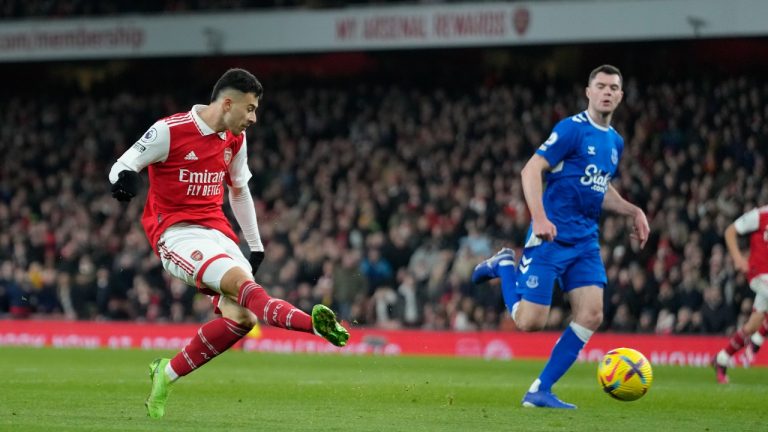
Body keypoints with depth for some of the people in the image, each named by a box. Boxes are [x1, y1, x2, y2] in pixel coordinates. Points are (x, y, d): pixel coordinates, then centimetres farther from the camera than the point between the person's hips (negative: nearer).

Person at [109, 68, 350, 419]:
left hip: (216, 230, 7)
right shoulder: (169, 131, -9)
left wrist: (255, 244, 26)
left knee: (241, 317, -11)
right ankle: (315, 323, -53)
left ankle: (167, 374, 5)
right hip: (175, 232, -7)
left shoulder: (235, 139, 11)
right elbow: (123, 165, -7)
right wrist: (124, 177, -33)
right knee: (242, 281, -30)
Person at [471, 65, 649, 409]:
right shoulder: (572, 128, -10)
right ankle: (505, 265, 21)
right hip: (551, 237, -7)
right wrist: (539, 218, -27)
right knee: (530, 322, -9)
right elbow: (531, 170, -16)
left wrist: (633, 211, 16)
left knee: (591, 315, -8)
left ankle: (540, 391, 1)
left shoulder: (615, 142, 15)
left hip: (585, 241, 7)